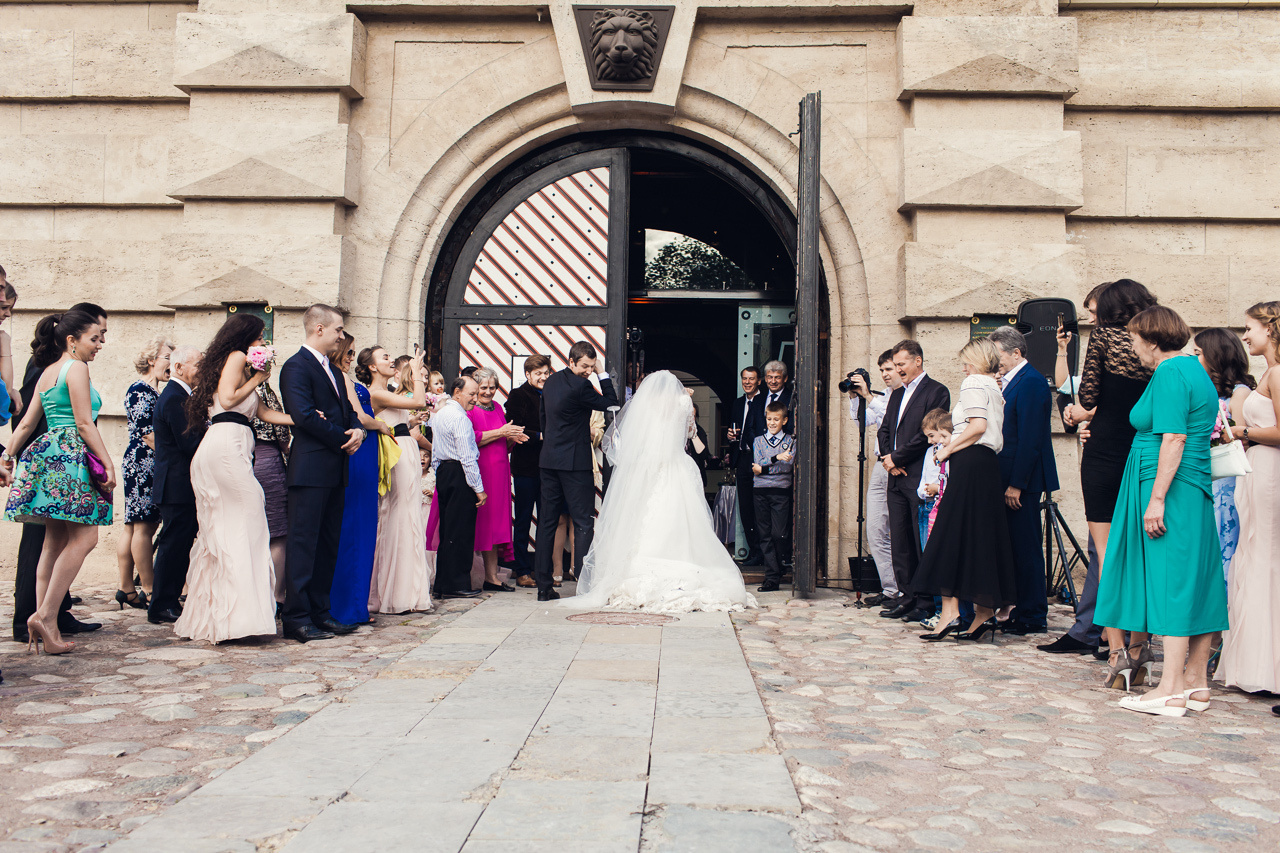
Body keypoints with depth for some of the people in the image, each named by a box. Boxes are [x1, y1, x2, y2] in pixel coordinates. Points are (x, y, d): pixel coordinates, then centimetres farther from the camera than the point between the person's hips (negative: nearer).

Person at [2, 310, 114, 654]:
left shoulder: (46, 373, 22)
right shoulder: (76, 368, -5)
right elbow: (84, 423, -12)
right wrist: (108, 463, -12)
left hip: (48, 454, 10)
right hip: (69, 456, -10)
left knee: (55, 541, 8)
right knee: (84, 536, -9)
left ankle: (47, 628, 6)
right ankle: (45, 614, -14)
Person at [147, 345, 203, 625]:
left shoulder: (177, 395, 18)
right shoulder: (174, 398, -16)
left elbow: (192, 438, 17)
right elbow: (189, 444, -22)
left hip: (179, 485, 11)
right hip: (178, 485, -11)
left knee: (179, 545, 14)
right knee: (174, 545, -4)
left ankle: (169, 602, 21)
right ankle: (161, 607, 4)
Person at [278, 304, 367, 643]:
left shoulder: (332, 370, 21)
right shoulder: (297, 366, -9)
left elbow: (347, 410, 21)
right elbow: (304, 415, -19)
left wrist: (358, 429, -2)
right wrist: (344, 440, -12)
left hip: (334, 470, 9)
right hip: (311, 469, -9)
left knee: (328, 545, 11)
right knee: (304, 543, -6)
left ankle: (319, 612, 18)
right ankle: (296, 618, -1)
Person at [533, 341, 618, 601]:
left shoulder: (551, 381, 11)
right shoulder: (580, 386, -14)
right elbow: (610, 404, -4)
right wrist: (604, 375, 2)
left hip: (549, 460, 7)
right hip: (575, 462, -7)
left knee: (547, 522, 8)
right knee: (583, 522, -1)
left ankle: (543, 587, 11)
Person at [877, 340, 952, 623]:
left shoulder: (936, 391, -5)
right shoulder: (897, 394, 20)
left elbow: (927, 434, -14)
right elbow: (883, 430, 19)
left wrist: (896, 458, -10)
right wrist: (887, 459, 0)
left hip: (920, 477, -8)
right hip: (897, 477, 8)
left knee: (923, 543, -3)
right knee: (900, 543, 9)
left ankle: (926, 603, 3)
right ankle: (907, 597, 16)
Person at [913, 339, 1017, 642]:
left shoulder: (973, 383, -4)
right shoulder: (995, 387, 21)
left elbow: (978, 425, -17)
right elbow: (991, 428, 16)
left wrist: (948, 449, -10)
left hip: (970, 462, -9)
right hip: (990, 462, 9)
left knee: (952, 534, -8)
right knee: (983, 535, 10)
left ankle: (950, 611, -12)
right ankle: (985, 611, 11)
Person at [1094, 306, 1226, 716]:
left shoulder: (1170, 372, -13)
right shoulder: (1194, 369, 18)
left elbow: (1173, 438, -21)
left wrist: (1157, 498, -23)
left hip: (1169, 486, -10)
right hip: (1195, 489, 10)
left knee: (1169, 581, -9)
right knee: (1194, 580, 11)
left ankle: (1171, 690, -7)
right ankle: (1196, 682, 17)